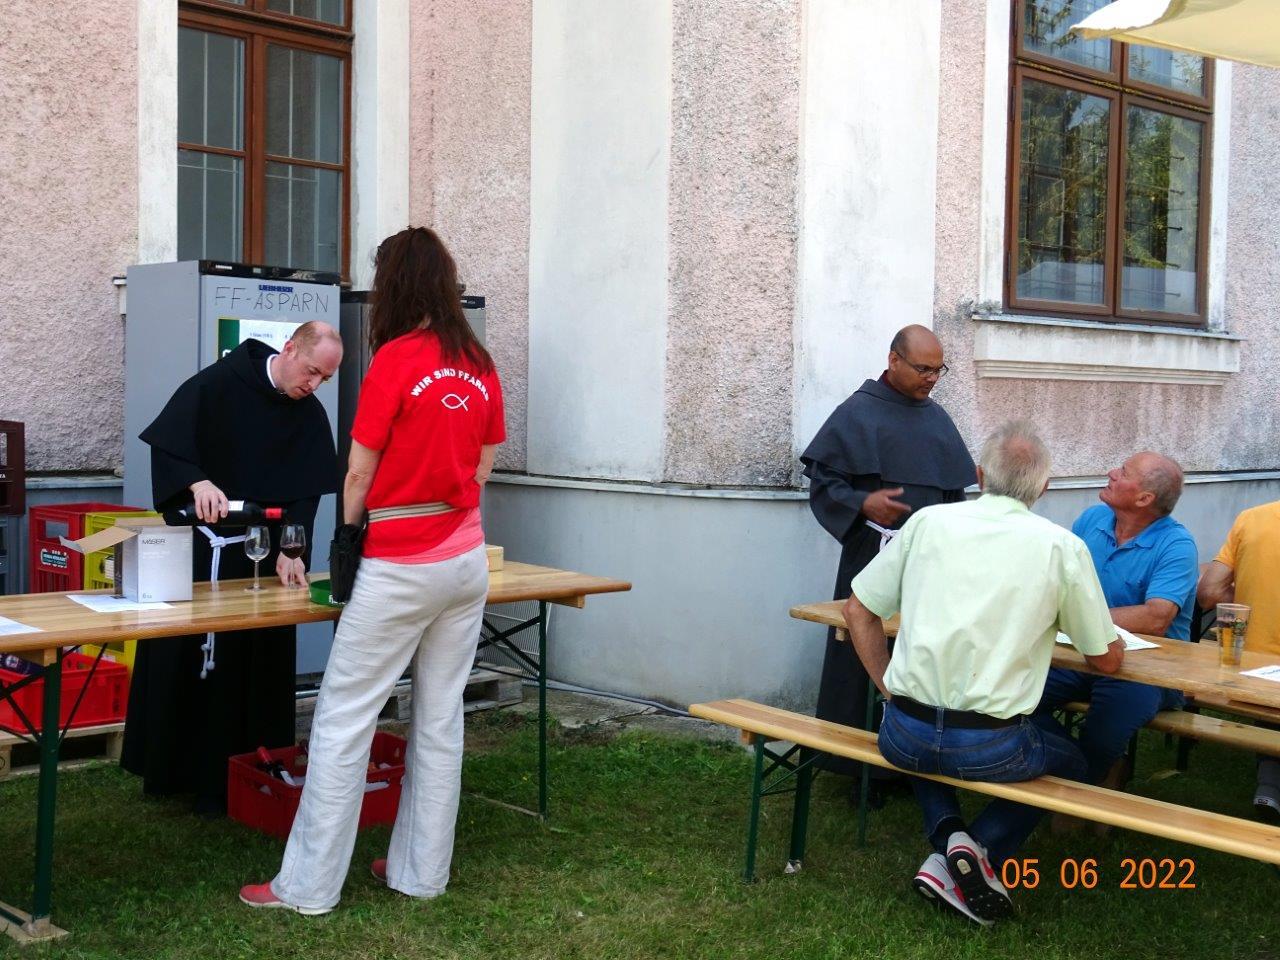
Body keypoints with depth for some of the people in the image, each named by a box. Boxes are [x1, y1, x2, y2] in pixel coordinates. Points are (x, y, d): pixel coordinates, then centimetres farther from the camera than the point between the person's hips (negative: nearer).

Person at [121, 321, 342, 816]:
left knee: (244, 669, 2)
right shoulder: (218, 384, -10)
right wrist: (197, 482, -33)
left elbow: (305, 496, -6)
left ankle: (220, 782, 11)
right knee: (177, 659, 6)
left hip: (260, 556, 2)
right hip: (193, 546, -2)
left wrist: (289, 551, -20)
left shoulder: (312, 419, 0)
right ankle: (166, 771, 19)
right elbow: (165, 443, -15)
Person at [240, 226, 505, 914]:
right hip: (467, 556, 7)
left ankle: (308, 885, 8)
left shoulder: (395, 359, -11)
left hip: (401, 567, -7)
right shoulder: (480, 366, 6)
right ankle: (421, 871, 22)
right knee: (440, 716, 12)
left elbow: (360, 474, -6)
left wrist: (346, 533, 11)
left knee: (343, 717, 1)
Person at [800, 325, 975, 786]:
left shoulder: (937, 418, 15)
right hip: (876, 556, -5)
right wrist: (862, 503, -18)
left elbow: (955, 488, 23)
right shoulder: (859, 412, -2)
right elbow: (822, 479, -3)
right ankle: (860, 764, 7)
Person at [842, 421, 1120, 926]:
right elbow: (1106, 660, 8)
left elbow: (858, 610, 8)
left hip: (903, 735, 2)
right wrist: (1112, 642, 31)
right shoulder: (1062, 547, -2)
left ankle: (947, 833, 12)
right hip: (989, 747, -2)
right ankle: (980, 853, 6)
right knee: (1069, 759, 30)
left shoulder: (929, 521, 3)